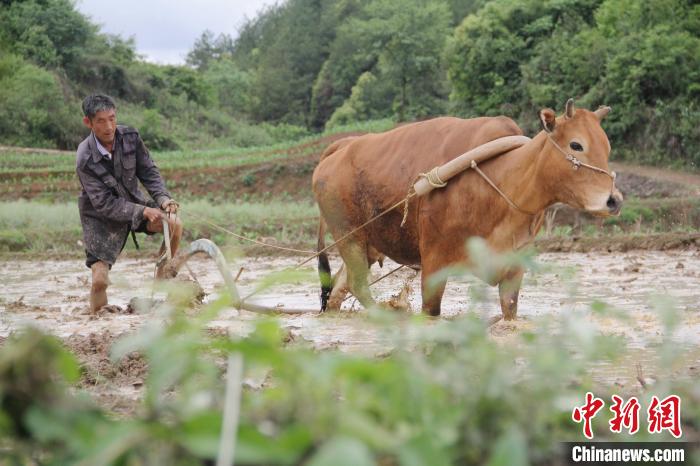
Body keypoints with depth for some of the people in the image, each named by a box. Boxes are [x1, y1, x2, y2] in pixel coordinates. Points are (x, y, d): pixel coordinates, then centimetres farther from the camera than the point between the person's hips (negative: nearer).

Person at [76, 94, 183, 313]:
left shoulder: (130, 137, -13)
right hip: (102, 216, -4)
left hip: (132, 201, 4)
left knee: (175, 223, -22)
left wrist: (163, 198, -23)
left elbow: (149, 171, -5)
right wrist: (144, 212, -33)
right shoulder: (85, 161, -26)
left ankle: (163, 275, 0)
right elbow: (104, 204, -25)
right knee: (100, 280, -17)